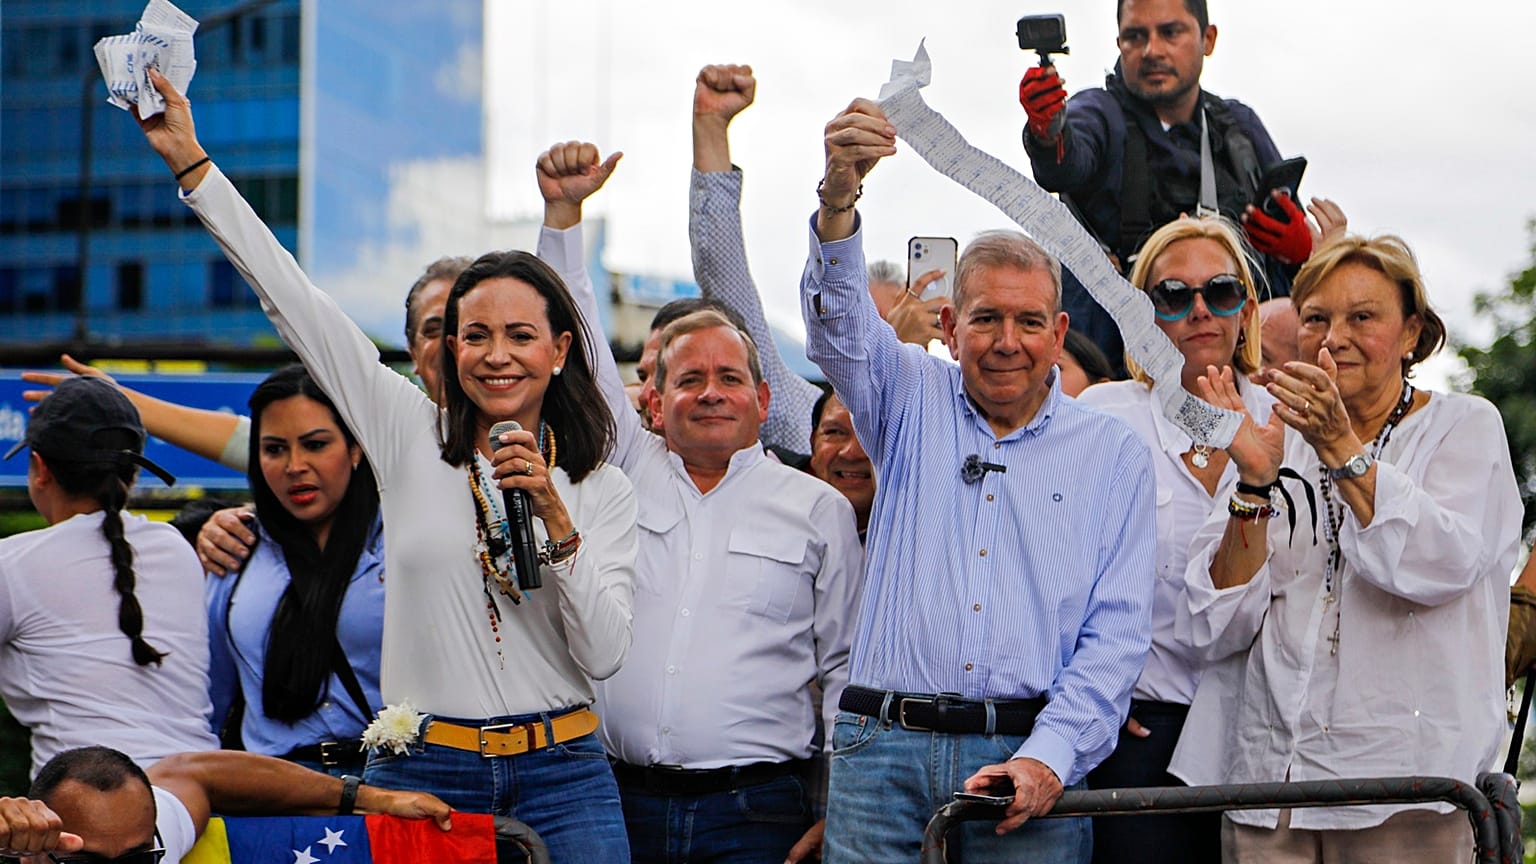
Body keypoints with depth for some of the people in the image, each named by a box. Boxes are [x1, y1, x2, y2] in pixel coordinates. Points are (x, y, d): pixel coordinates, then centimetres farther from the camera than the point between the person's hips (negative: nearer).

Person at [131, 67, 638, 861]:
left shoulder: (603, 489, 4)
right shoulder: (411, 436, 3)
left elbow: (605, 654, -4)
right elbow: (294, 299, 2)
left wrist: (556, 523, -15)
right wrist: (190, 162, 0)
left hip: (560, 777, 0)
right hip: (419, 772, 0)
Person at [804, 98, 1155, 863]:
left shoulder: (1114, 454, 10)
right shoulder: (912, 402, 13)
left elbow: (1116, 633, 3)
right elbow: (837, 319, -7)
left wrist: (1047, 757, -11)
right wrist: (839, 194, -26)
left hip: (1027, 755, 0)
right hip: (883, 752, 0)